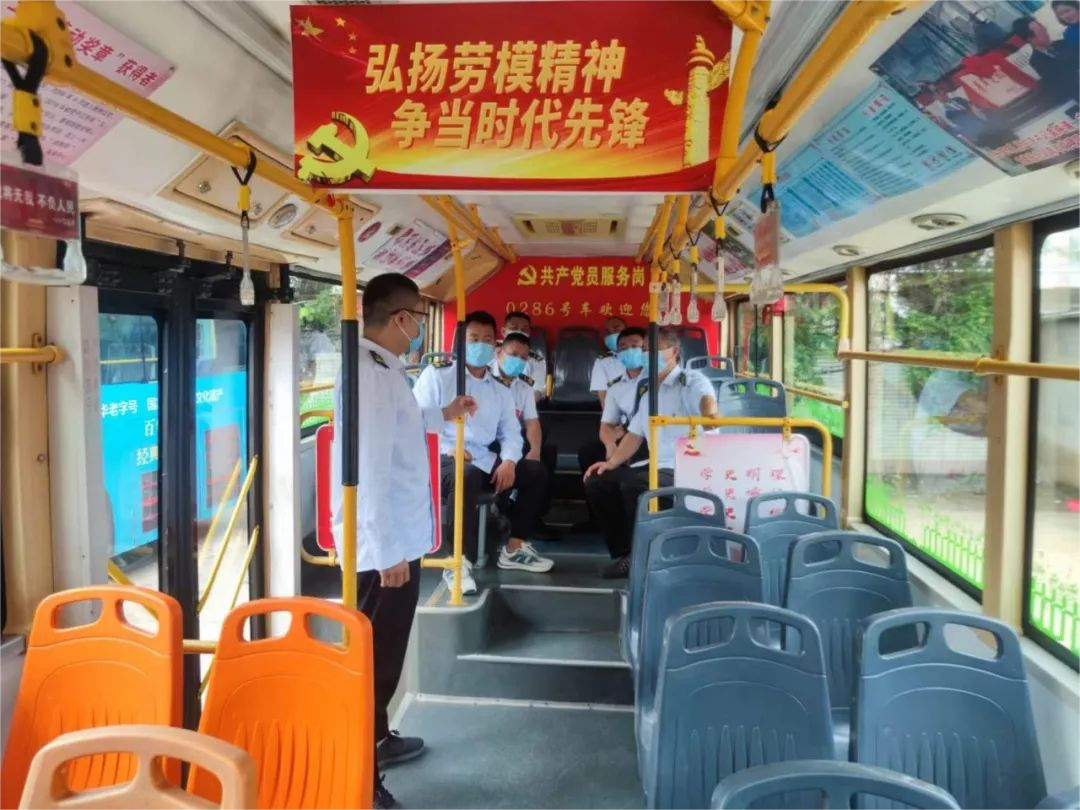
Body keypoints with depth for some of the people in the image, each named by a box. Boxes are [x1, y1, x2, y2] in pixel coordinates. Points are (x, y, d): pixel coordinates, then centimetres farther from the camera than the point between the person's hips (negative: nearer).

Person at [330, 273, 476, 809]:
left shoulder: (381, 368, 11)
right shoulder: (369, 373, -23)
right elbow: (368, 469, -27)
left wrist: (441, 415, 37)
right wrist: (387, 551, -25)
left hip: (395, 540, 10)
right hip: (382, 547, -10)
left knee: (383, 652, 22)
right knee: (373, 657, 1)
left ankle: (375, 740, 40)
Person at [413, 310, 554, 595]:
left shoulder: (501, 389, 19)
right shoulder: (436, 375, 1)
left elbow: (510, 432, 14)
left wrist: (509, 461, -8)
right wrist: (446, 449, -22)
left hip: (484, 461, 7)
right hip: (443, 459, -7)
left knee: (534, 471, 0)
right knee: (467, 475, -39)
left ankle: (514, 548, 10)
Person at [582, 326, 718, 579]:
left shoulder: (692, 382, -5)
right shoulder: (648, 394, 19)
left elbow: (707, 401, -29)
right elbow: (635, 434, 21)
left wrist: (711, 416, -53)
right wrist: (611, 462, 7)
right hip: (655, 466, 9)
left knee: (633, 485, -33)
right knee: (597, 481, 3)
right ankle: (624, 553, 9)